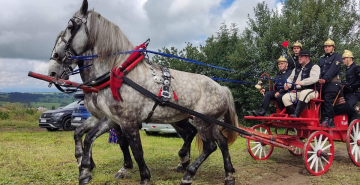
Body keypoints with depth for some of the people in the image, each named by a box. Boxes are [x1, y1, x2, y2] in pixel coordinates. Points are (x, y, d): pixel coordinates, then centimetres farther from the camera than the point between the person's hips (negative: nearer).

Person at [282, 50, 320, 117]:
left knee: (304, 94, -40)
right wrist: (287, 85, -5)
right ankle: (293, 115, -24)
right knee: (285, 97, -20)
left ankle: (296, 114, -43)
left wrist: (301, 82, -25)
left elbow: (314, 78, -13)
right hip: (296, 91, 6)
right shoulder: (296, 69, 27)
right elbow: (290, 78, 20)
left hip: (310, 90, -6)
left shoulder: (314, 67, 5)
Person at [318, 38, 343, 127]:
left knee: (328, 99, -18)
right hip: (323, 83, 6)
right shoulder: (321, 58, 24)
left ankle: (329, 120, -15)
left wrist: (325, 79, -23)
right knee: (322, 101, 1)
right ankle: (325, 120, 6)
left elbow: (333, 69, -11)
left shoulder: (337, 57, 5)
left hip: (333, 82, -6)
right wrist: (318, 79, -7)